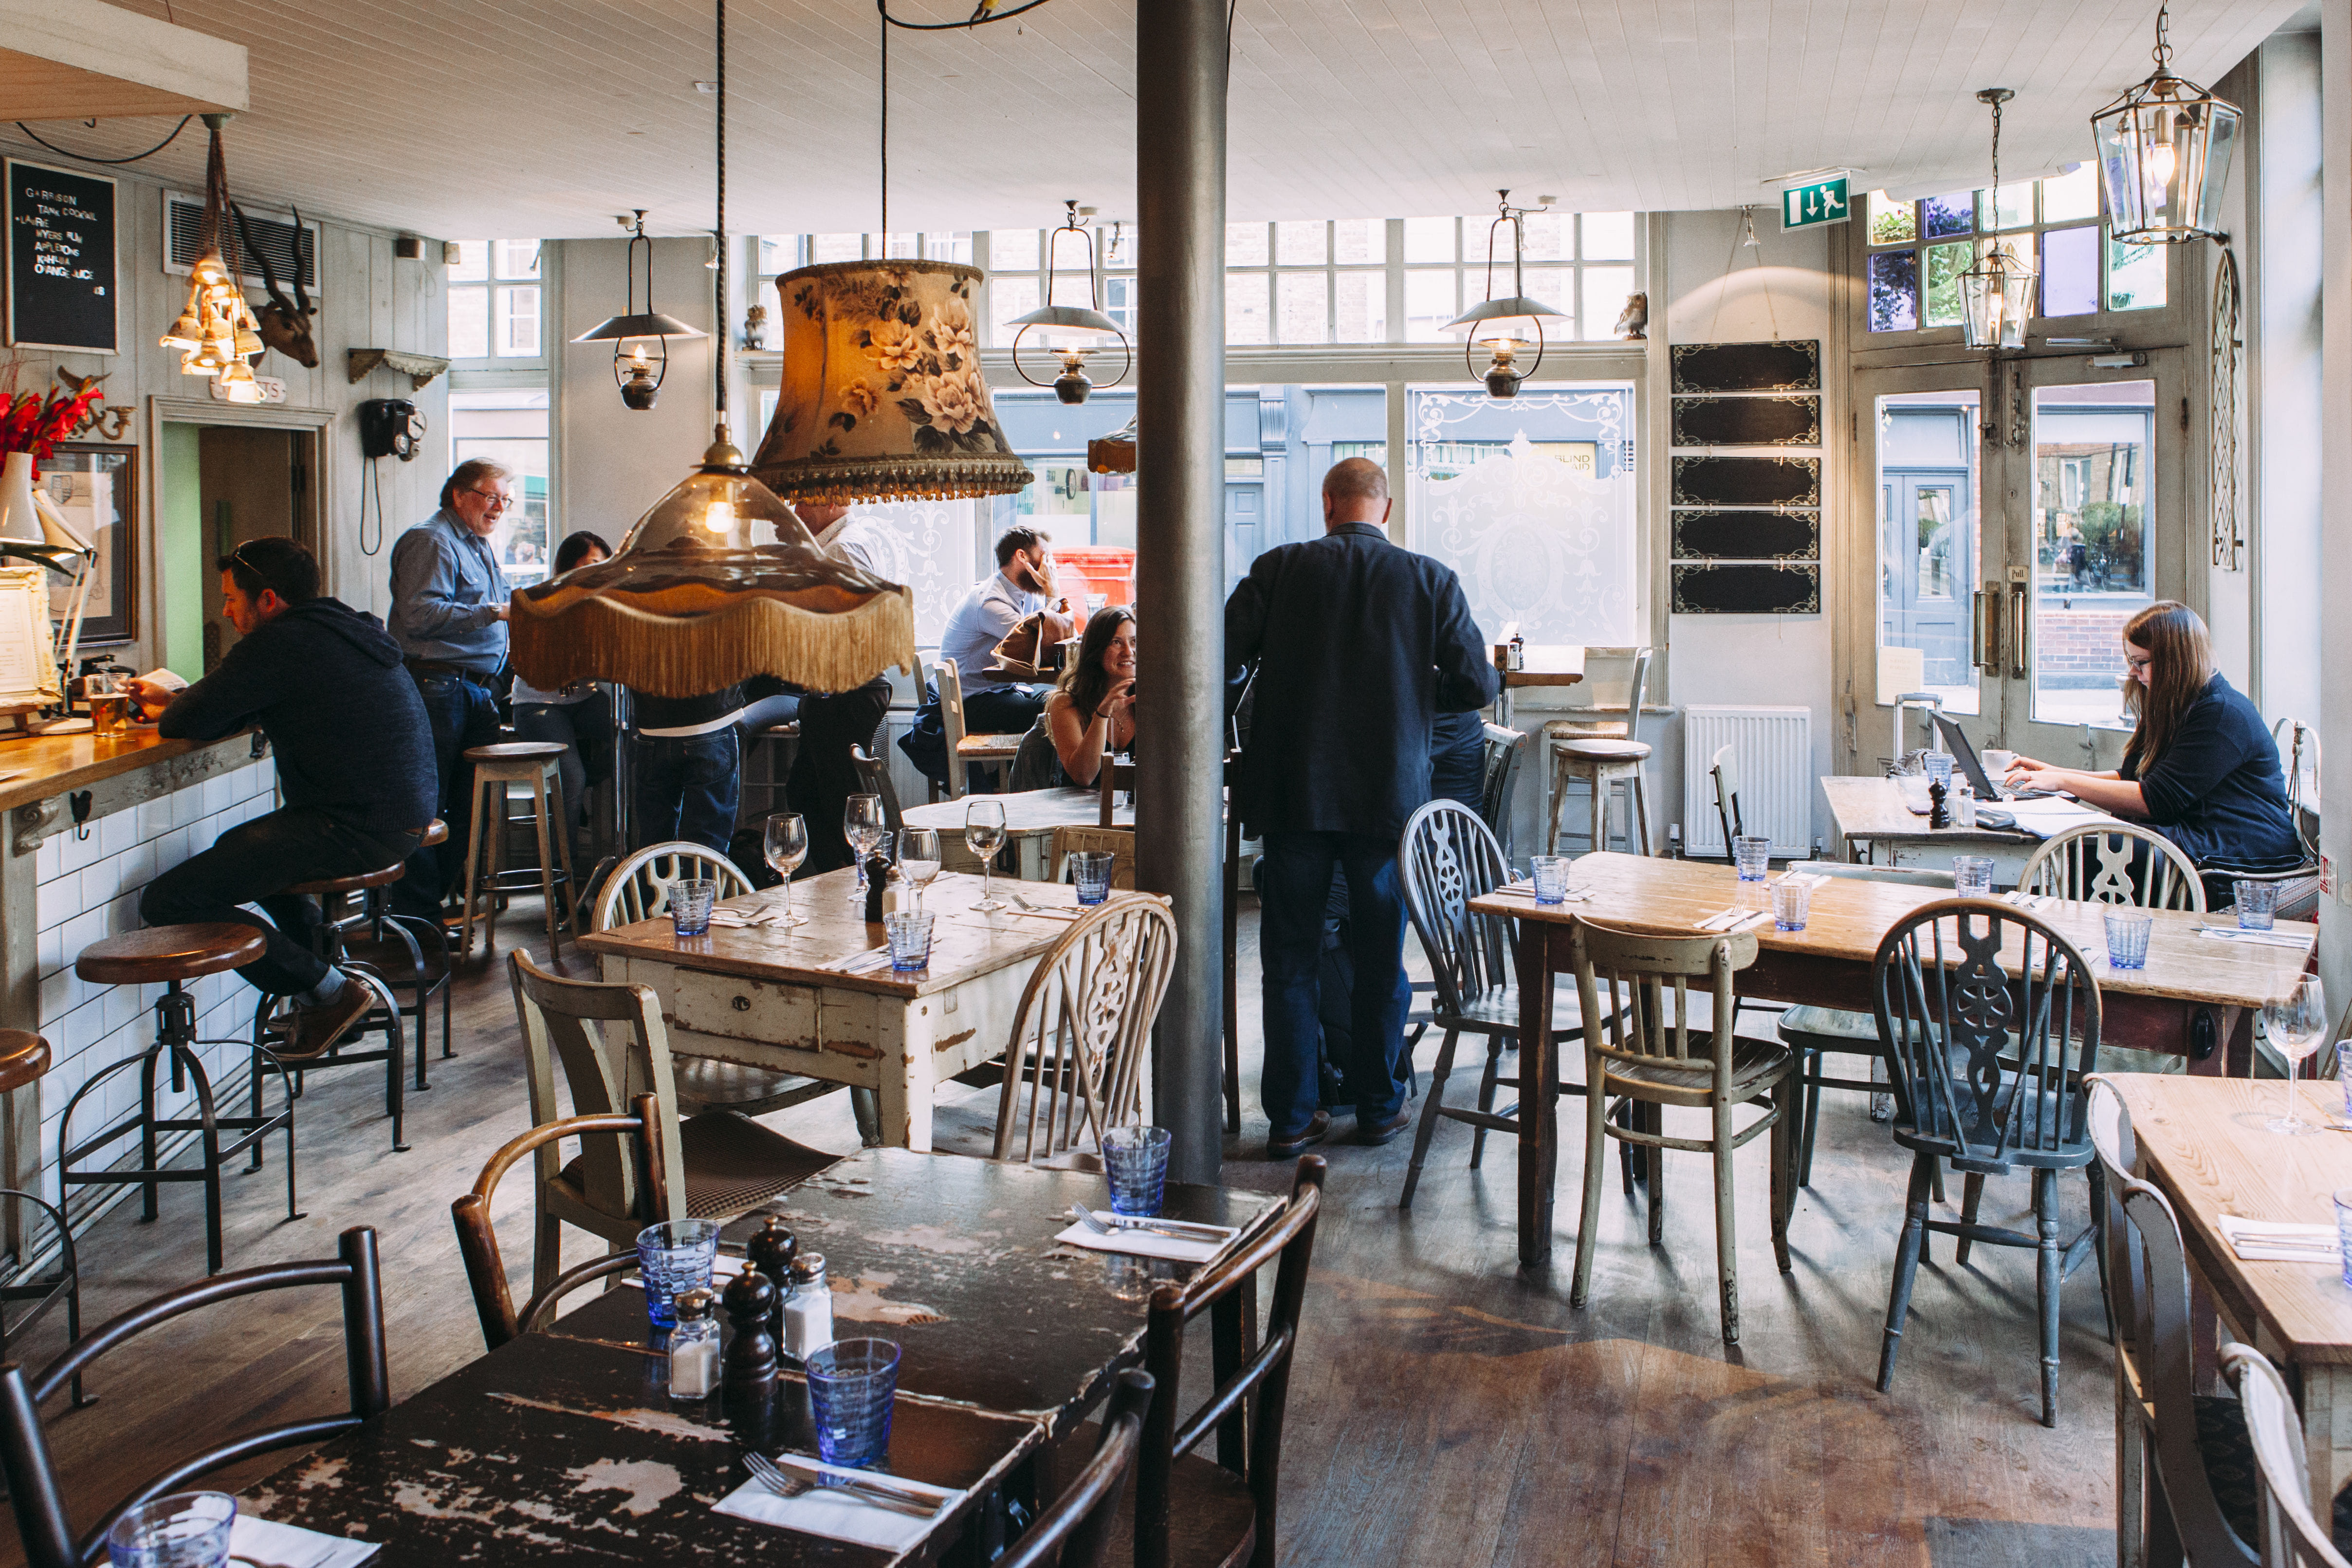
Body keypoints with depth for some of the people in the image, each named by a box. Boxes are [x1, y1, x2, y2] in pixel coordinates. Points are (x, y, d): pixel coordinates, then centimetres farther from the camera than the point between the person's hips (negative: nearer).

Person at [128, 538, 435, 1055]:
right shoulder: (344, 630, 19)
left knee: (167, 902, -10)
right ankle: (336, 969, 27)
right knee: (238, 848, 35)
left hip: (355, 830, -11)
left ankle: (330, 993, -1)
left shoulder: (280, 643, -11)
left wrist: (168, 710, 12)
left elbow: (188, 723, -10)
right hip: (406, 819, 11)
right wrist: (172, 699, 27)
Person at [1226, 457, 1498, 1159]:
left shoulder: (1279, 568, -3)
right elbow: (1478, 685, -1)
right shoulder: (1431, 580, -1)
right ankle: (1379, 1106, 23)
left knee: (1291, 957, 8)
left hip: (1293, 790, 0)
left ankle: (1291, 1117, 13)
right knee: (1380, 958, 13)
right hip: (1389, 791, 1)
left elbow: (1219, 661, -7)